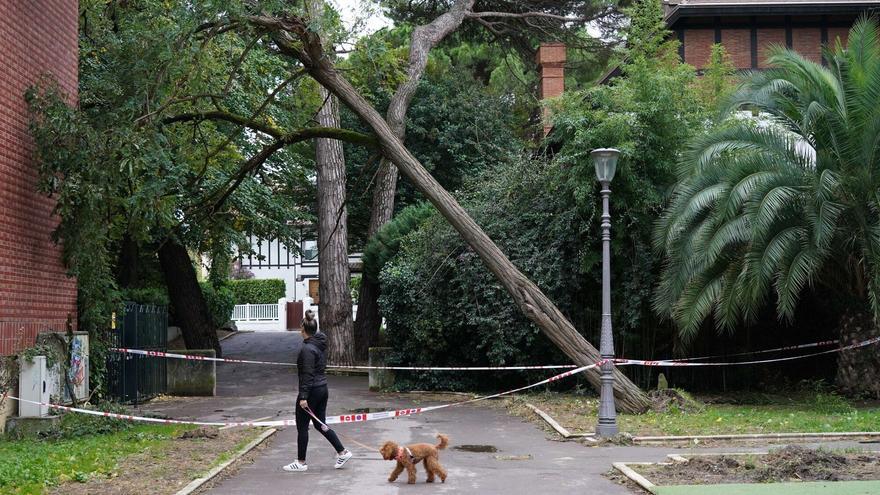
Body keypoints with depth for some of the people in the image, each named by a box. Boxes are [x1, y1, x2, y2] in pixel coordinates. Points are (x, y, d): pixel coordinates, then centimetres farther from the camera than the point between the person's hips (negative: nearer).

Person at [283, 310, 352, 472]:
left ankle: (301, 462, 11)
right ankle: (342, 452, 14)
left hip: (311, 390, -9)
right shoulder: (321, 344, 8)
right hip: (323, 388, 9)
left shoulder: (307, 348, -19)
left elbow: (307, 374, -22)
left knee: (302, 427, 3)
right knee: (320, 424, 16)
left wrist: (303, 397, -22)